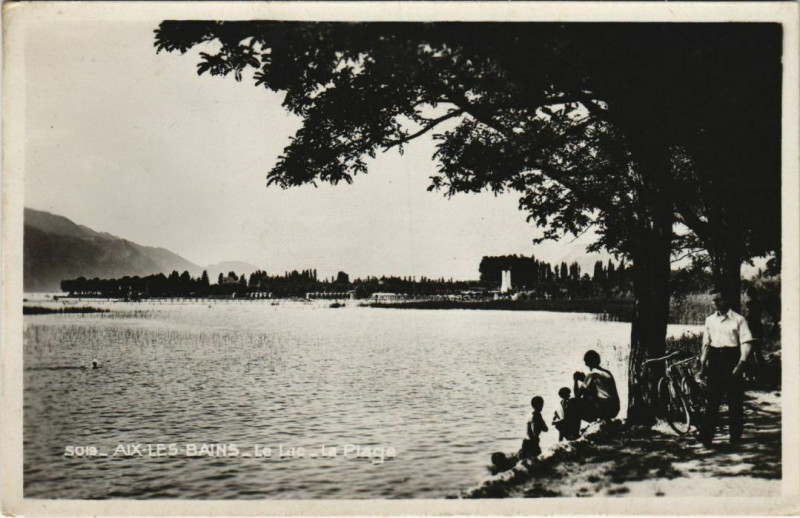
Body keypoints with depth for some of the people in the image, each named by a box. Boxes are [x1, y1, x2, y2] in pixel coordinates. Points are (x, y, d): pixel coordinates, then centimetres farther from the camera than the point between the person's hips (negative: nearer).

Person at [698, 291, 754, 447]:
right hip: (715, 359, 3)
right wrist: (703, 361, 9)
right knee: (712, 399, 1)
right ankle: (706, 437, 1)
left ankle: (735, 437, 11)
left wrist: (741, 363, -16)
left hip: (732, 358, -3)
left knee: (735, 400, 1)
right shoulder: (710, 320, 13)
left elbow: (746, 342, -6)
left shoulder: (738, 319, 0)